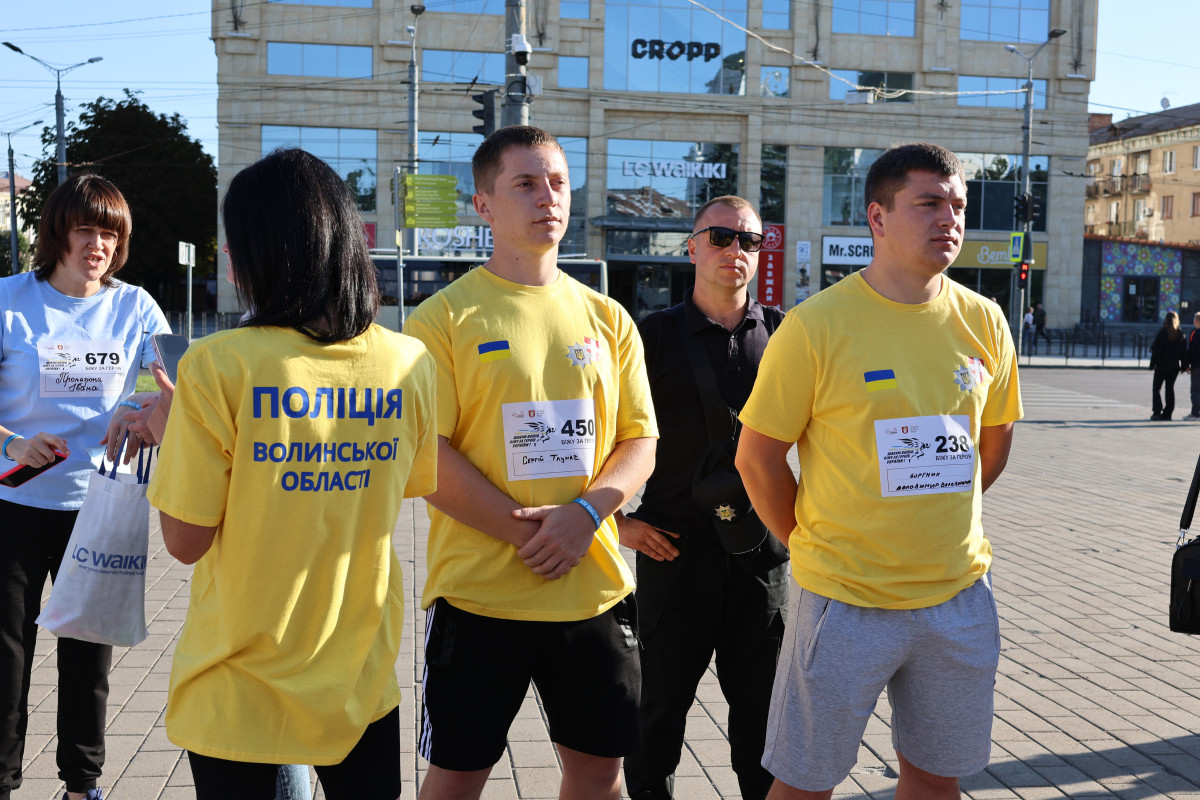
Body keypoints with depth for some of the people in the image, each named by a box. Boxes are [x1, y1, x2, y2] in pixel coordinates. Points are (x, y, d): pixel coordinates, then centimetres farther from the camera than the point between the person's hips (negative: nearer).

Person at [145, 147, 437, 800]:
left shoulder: (216, 366, -18)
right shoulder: (409, 362, -7)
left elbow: (186, 541, -12)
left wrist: (169, 430, 4)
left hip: (239, 691, -2)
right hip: (362, 676, 3)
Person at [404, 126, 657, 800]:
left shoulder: (607, 318, 8)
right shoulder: (445, 318, -4)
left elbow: (640, 442, 7)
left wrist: (585, 513, -12)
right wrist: (527, 533, -16)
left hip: (596, 586, 4)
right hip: (479, 591, -3)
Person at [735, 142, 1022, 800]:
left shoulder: (983, 322, 1)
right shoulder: (815, 325, -13)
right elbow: (757, 458, -6)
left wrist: (936, 515, 12)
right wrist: (812, 543, 1)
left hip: (959, 593, 4)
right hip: (847, 598, -4)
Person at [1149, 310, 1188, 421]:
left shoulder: (1163, 332, -12)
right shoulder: (1181, 334, 3)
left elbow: (1157, 350, -12)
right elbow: (1184, 352, 6)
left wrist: (1152, 364, -7)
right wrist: (1184, 366, 12)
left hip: (1162, 365, -4)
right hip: (1175, 365, 4)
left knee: (1156, 388, 5)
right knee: (1170, 388, 9)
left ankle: (1157, 411, -7)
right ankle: (1167, 414, 7)